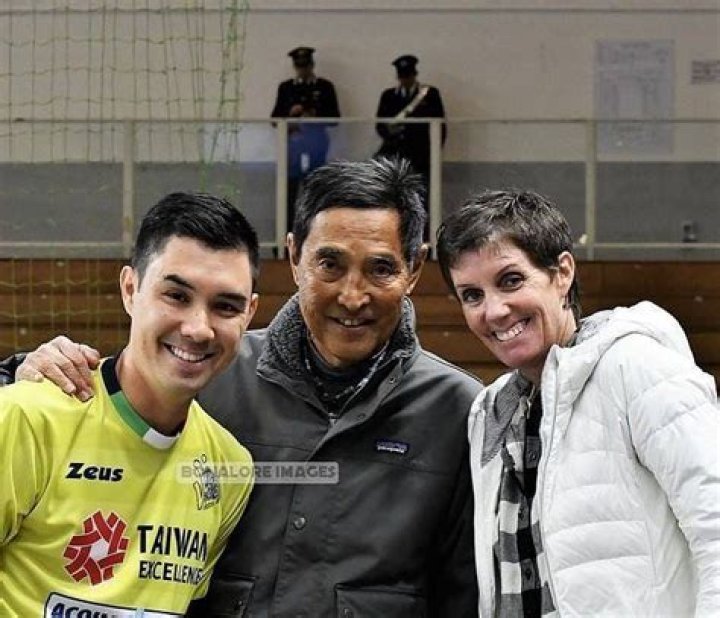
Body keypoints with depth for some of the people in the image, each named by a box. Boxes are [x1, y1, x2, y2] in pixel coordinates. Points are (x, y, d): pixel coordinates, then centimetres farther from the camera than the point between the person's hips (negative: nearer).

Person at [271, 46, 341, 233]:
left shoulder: (325, 87, 7)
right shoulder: (285, 88, 12)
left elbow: (335, 117, 4)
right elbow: (275, 118, 10)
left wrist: (316, 115, -14)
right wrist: (289, 113, -10)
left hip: (316, 146, -1)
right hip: (292, 143, 1)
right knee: (289, 193, -2)